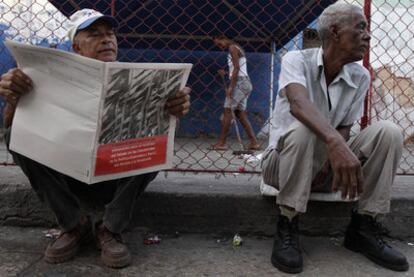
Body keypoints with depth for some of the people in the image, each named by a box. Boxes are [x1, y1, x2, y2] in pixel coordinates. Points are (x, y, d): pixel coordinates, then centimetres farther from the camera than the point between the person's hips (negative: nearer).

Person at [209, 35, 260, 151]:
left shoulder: (232, 47, -6)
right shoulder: (237, 48, 22)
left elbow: (236, 68, -16)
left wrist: (230, 87, -20)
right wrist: (226, 74, 11)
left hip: (239, 83, -10)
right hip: (245, 83, 10)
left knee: (227, 110, -9)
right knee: (240, 113, 8)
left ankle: (221, 143, -8)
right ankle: (254, 142, 5)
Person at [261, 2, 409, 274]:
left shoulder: (361, 77, -2)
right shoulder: (297, 60, -16)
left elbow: (344, 128, 0)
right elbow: (298, 104, -37)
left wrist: (338, 156, -24)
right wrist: (335, 142, -54)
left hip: (324, 160, 5)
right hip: (284, 159, -4)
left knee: (388, 132, -16)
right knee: (302, 128, -38)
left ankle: (363, 226, -9)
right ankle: (287, 227, -24)